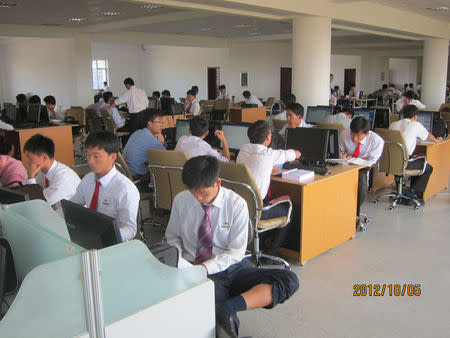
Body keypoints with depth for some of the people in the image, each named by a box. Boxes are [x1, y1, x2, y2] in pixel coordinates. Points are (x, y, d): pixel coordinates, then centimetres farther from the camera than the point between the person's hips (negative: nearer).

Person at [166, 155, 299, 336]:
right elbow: (172, 237, 13)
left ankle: (226, 307, -36)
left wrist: (206, 267, -21)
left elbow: (236, 251, -6)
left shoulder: (237, 204, -7)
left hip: (232, 267, 3)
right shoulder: (181, 201, 0)